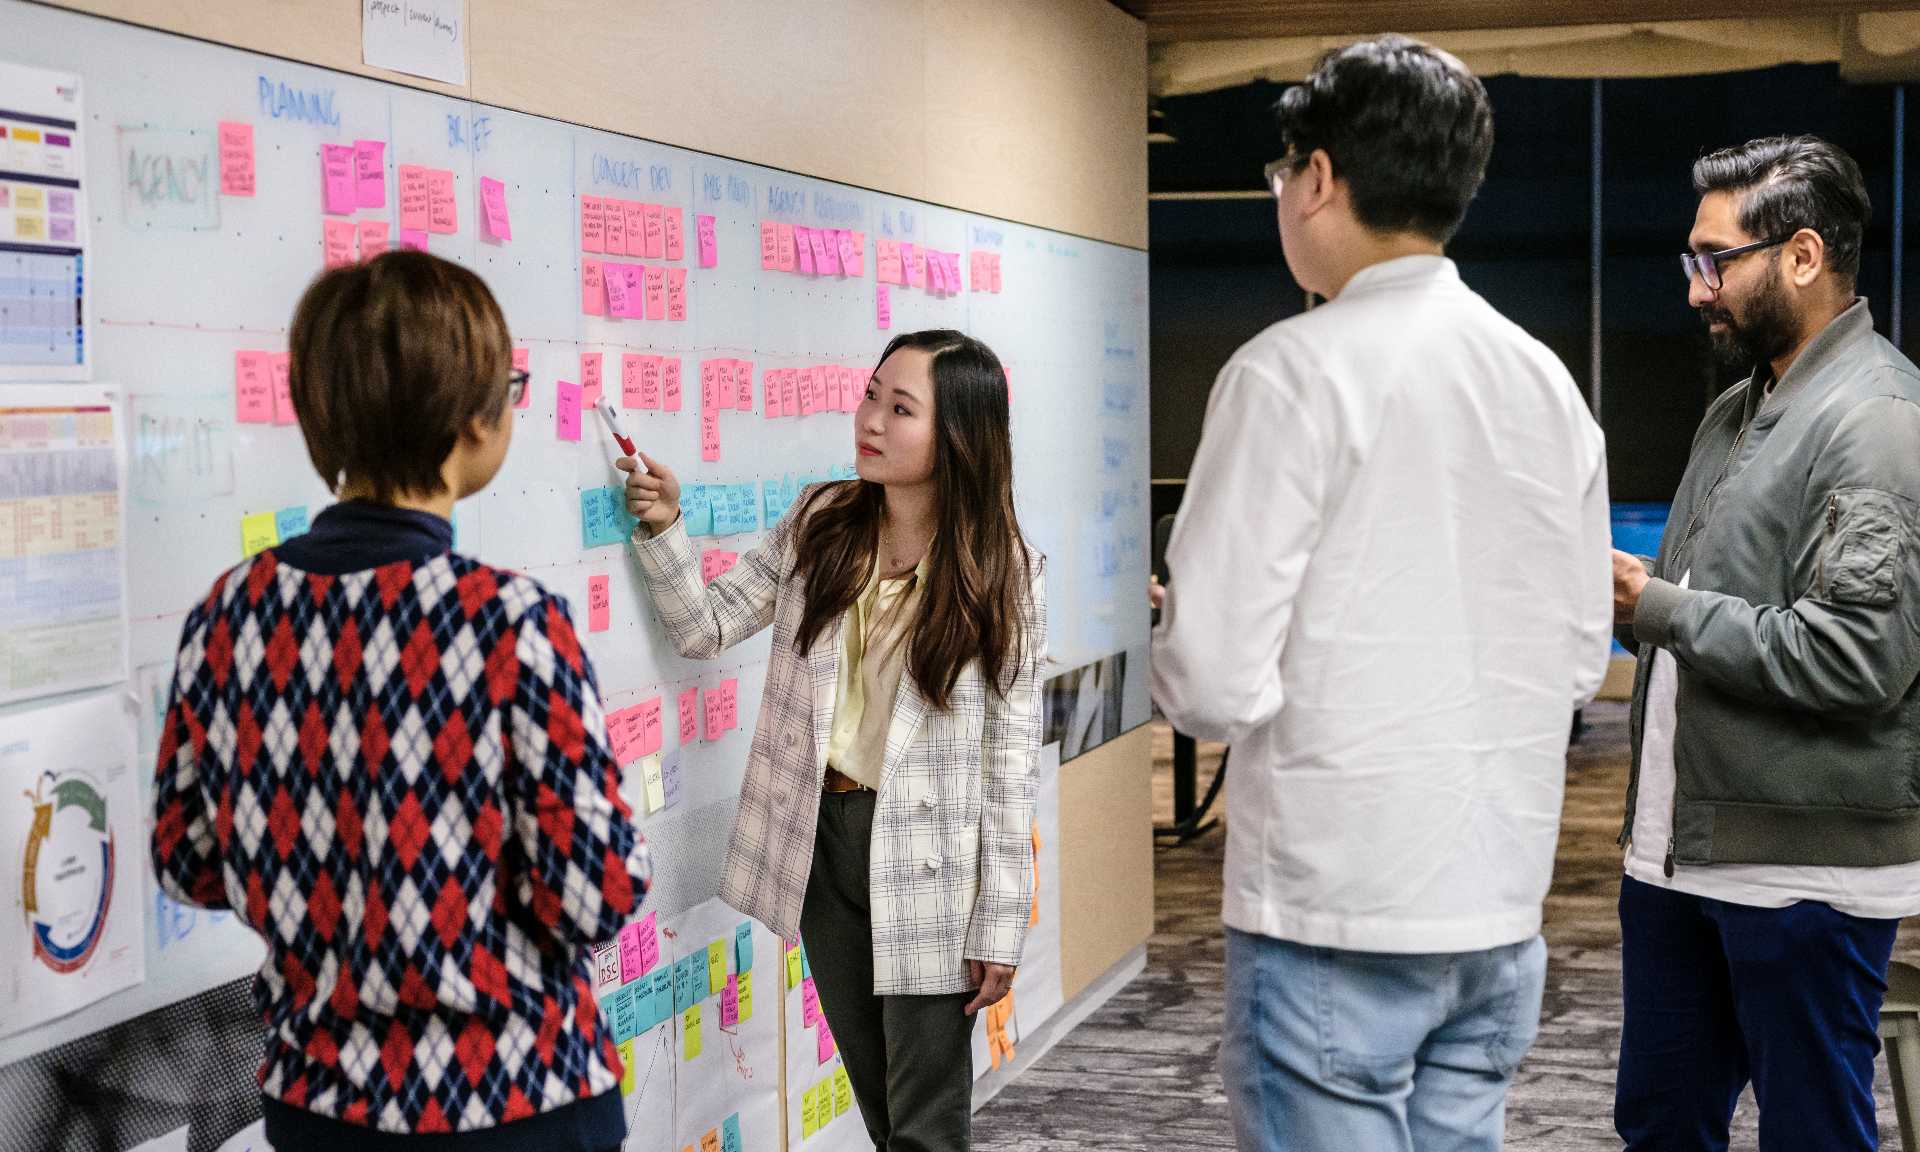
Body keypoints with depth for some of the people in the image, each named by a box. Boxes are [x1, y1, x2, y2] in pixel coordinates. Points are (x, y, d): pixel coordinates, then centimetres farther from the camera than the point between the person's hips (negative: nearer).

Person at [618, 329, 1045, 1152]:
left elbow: (1012, 752, -9)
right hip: (820, 837, 4)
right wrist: (664, 530, -11)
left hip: (925, 860, -4)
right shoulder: (820, 526, 1)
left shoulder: (999, 570, -10)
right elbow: (706, 628, 7)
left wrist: (999, 925, -9)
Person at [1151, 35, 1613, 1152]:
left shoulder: (1294, 371, -12)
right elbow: (1579, 662, 14)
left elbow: (1213, 683, -15)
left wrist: (1181, 647, 6)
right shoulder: (1546, 380, 7)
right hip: (1502, 900, 6)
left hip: (1337, 906, -6)